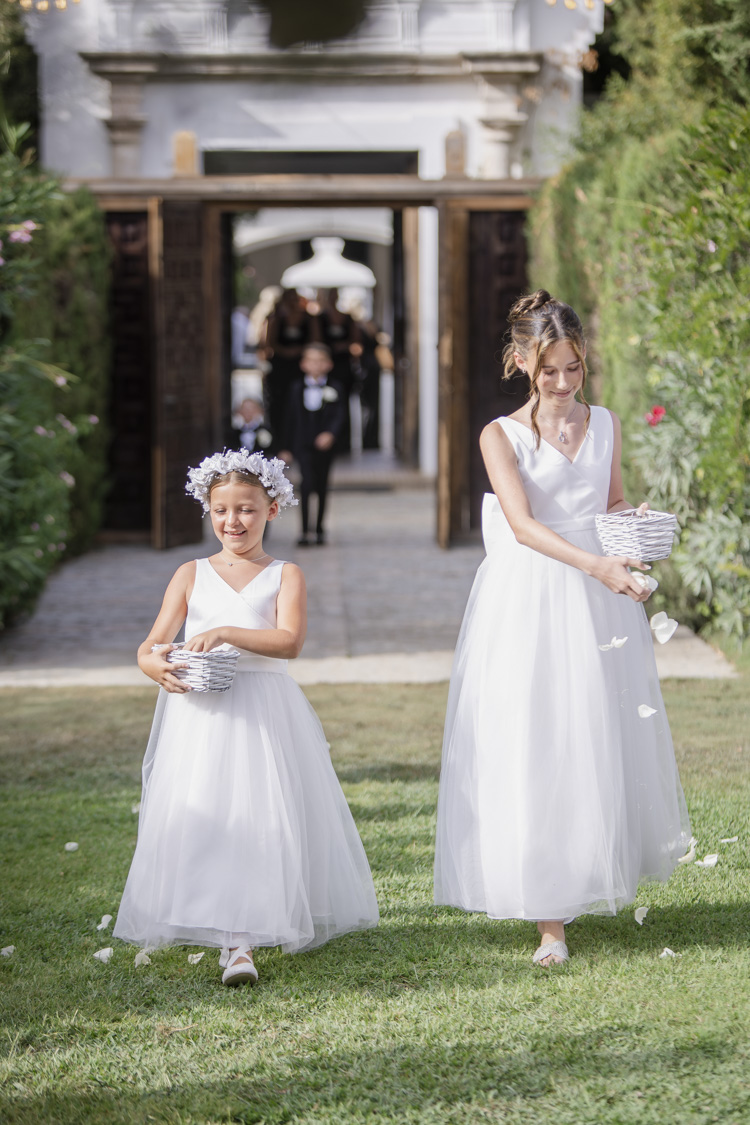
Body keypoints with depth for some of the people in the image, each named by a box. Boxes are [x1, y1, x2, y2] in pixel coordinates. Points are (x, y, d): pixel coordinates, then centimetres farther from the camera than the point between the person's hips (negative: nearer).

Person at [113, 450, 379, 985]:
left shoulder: (284, 575, 7)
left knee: (263, 819, -9)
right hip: (199, 715, 2)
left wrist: (226, 632, -23)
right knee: (202, 819, -5)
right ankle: (235, 938, 5)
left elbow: (289, 641, -11)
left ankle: (242, 943, -6)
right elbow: (149, 647, 7)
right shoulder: (192, 575, 13)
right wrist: (158, 666, -18)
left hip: (264, 715, -2)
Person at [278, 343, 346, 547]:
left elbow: (341, 415, -4)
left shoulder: (335, 389, 4)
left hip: (325, 445, 0)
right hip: (304, 444, 0)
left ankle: (320, 530, 20)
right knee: (307, 483, -14)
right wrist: (287, 448, 10)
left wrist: (330, 434, -23)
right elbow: (291, 419, 11)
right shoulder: (297, 389, 8)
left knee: (322, 486, 7)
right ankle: (305, 530, -14)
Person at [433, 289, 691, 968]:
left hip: (598, 603, 4)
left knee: (600, 740, 5)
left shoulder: (604, 425, 10)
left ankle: (597, 877, 26)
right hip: (529, 600, -4)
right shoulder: (501, 435, -3)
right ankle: (550, 916, -3)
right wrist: (595, 565, -27)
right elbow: (523, 524, -14)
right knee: (531, 745, -6)